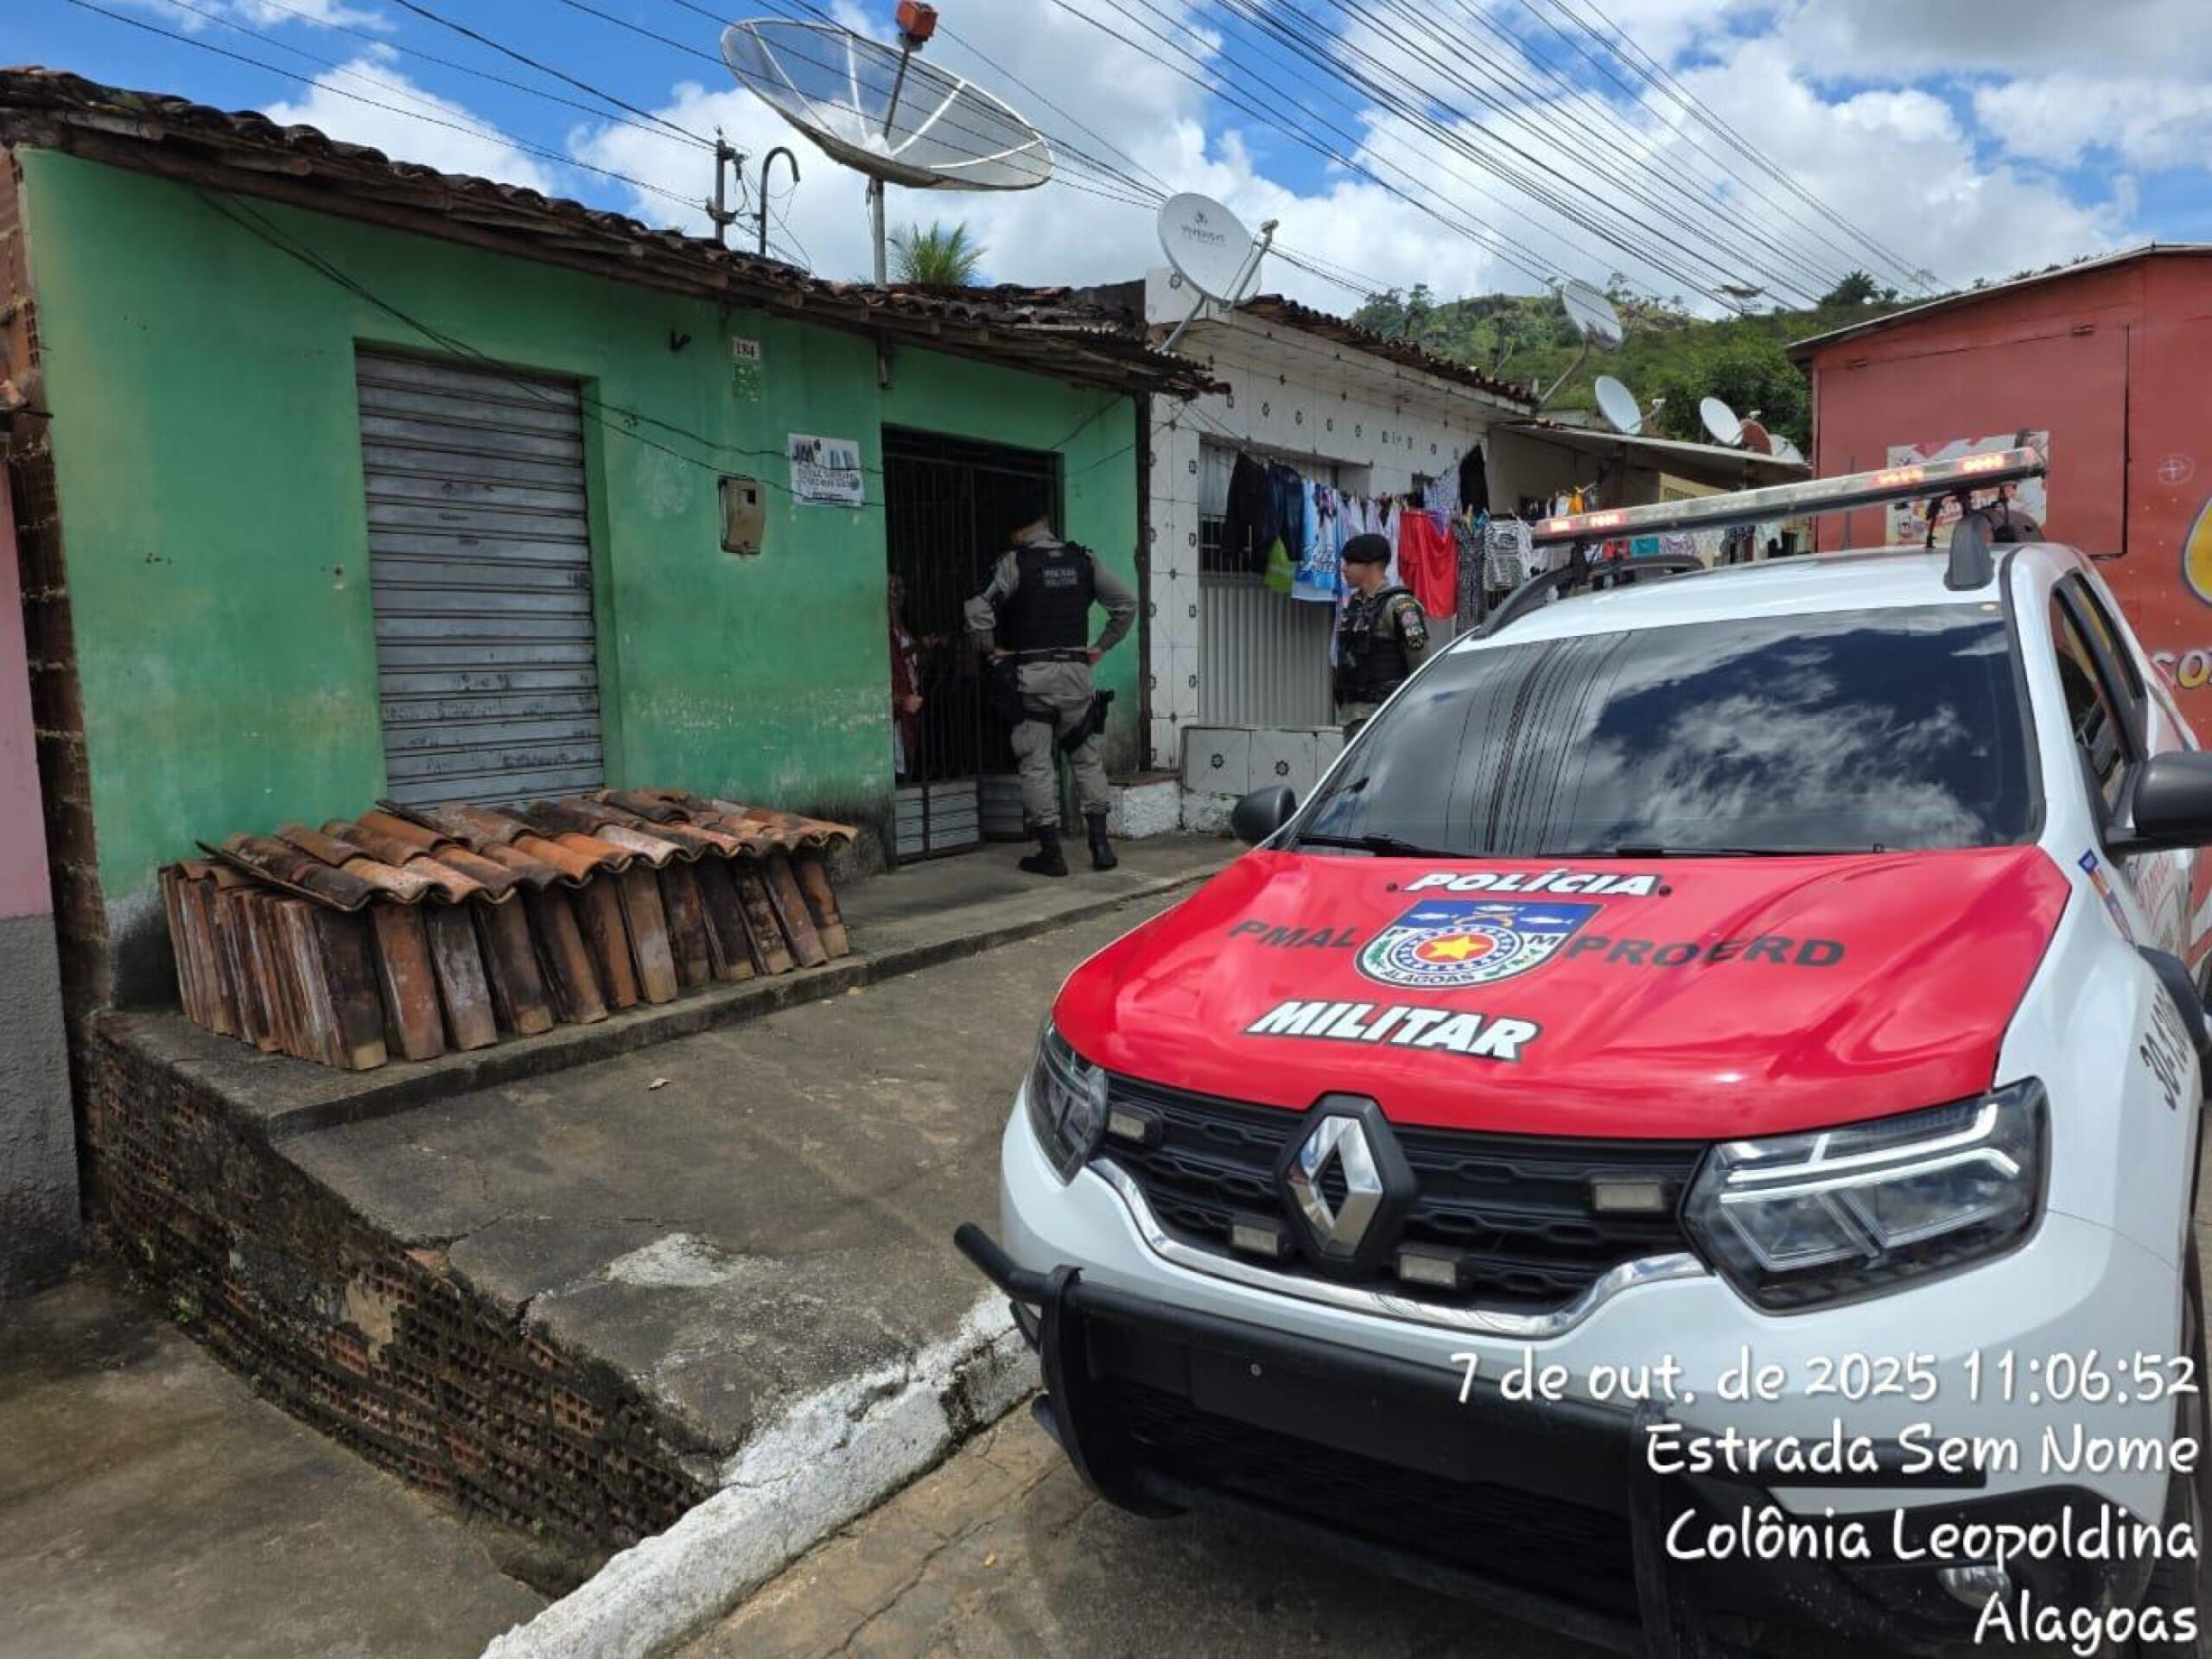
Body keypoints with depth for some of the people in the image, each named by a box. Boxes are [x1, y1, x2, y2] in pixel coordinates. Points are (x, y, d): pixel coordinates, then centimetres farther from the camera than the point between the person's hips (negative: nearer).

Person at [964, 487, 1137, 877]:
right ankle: (1101, 844, 9)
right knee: (1086, 757, 12)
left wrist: (993, 650, -1)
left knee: (1037, 763, 2)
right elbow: (1127, 604, 10)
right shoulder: (1083, 560, 6)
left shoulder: (1015, 563, -7)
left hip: (1030, 673, -4)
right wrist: (1099, 648, 15)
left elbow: (978, 612, -15)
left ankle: (1051, 852, 3)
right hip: (1076, 670, 4)